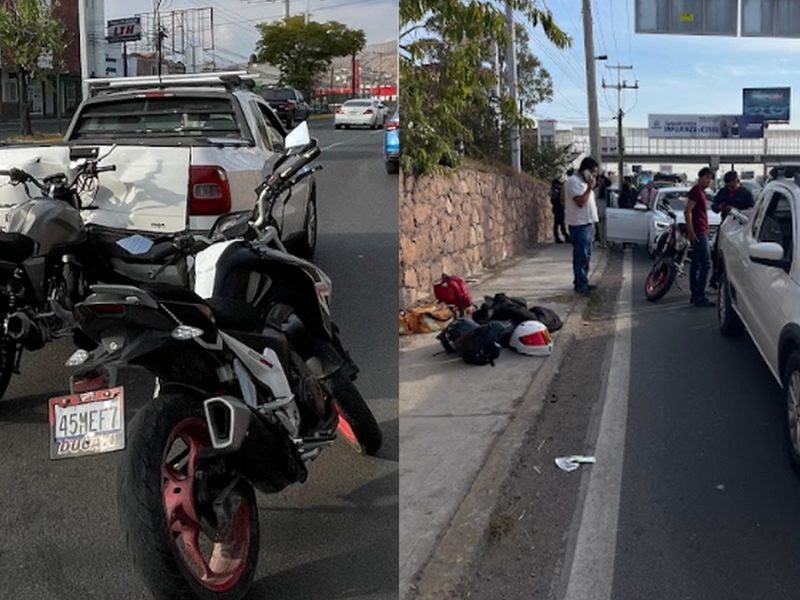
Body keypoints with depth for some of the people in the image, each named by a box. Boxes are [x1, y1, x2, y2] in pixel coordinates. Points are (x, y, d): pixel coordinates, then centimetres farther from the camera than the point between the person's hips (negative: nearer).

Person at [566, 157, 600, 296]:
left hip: (587, 223, 10)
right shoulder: (574, 181, -14)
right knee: (581, 256, -9)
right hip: (579, 224, -10)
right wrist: (590, 188, -17)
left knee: (586, 256, 12)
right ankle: (581, 285, -6)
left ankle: (582, 282, 18)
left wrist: (592, 221, 19)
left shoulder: (584, 181, 17)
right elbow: (580, 202, -22)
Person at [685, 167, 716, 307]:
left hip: (701, 232, 10)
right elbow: (688, 211, -18)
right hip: (698, 232, -10)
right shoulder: (696, 190, -11)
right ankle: (699, 297, -14)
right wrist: (691, 232, -22)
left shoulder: (701, 192, 18)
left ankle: (695, 295, 16)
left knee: (696, 264, 11)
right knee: (705, 264, -13)